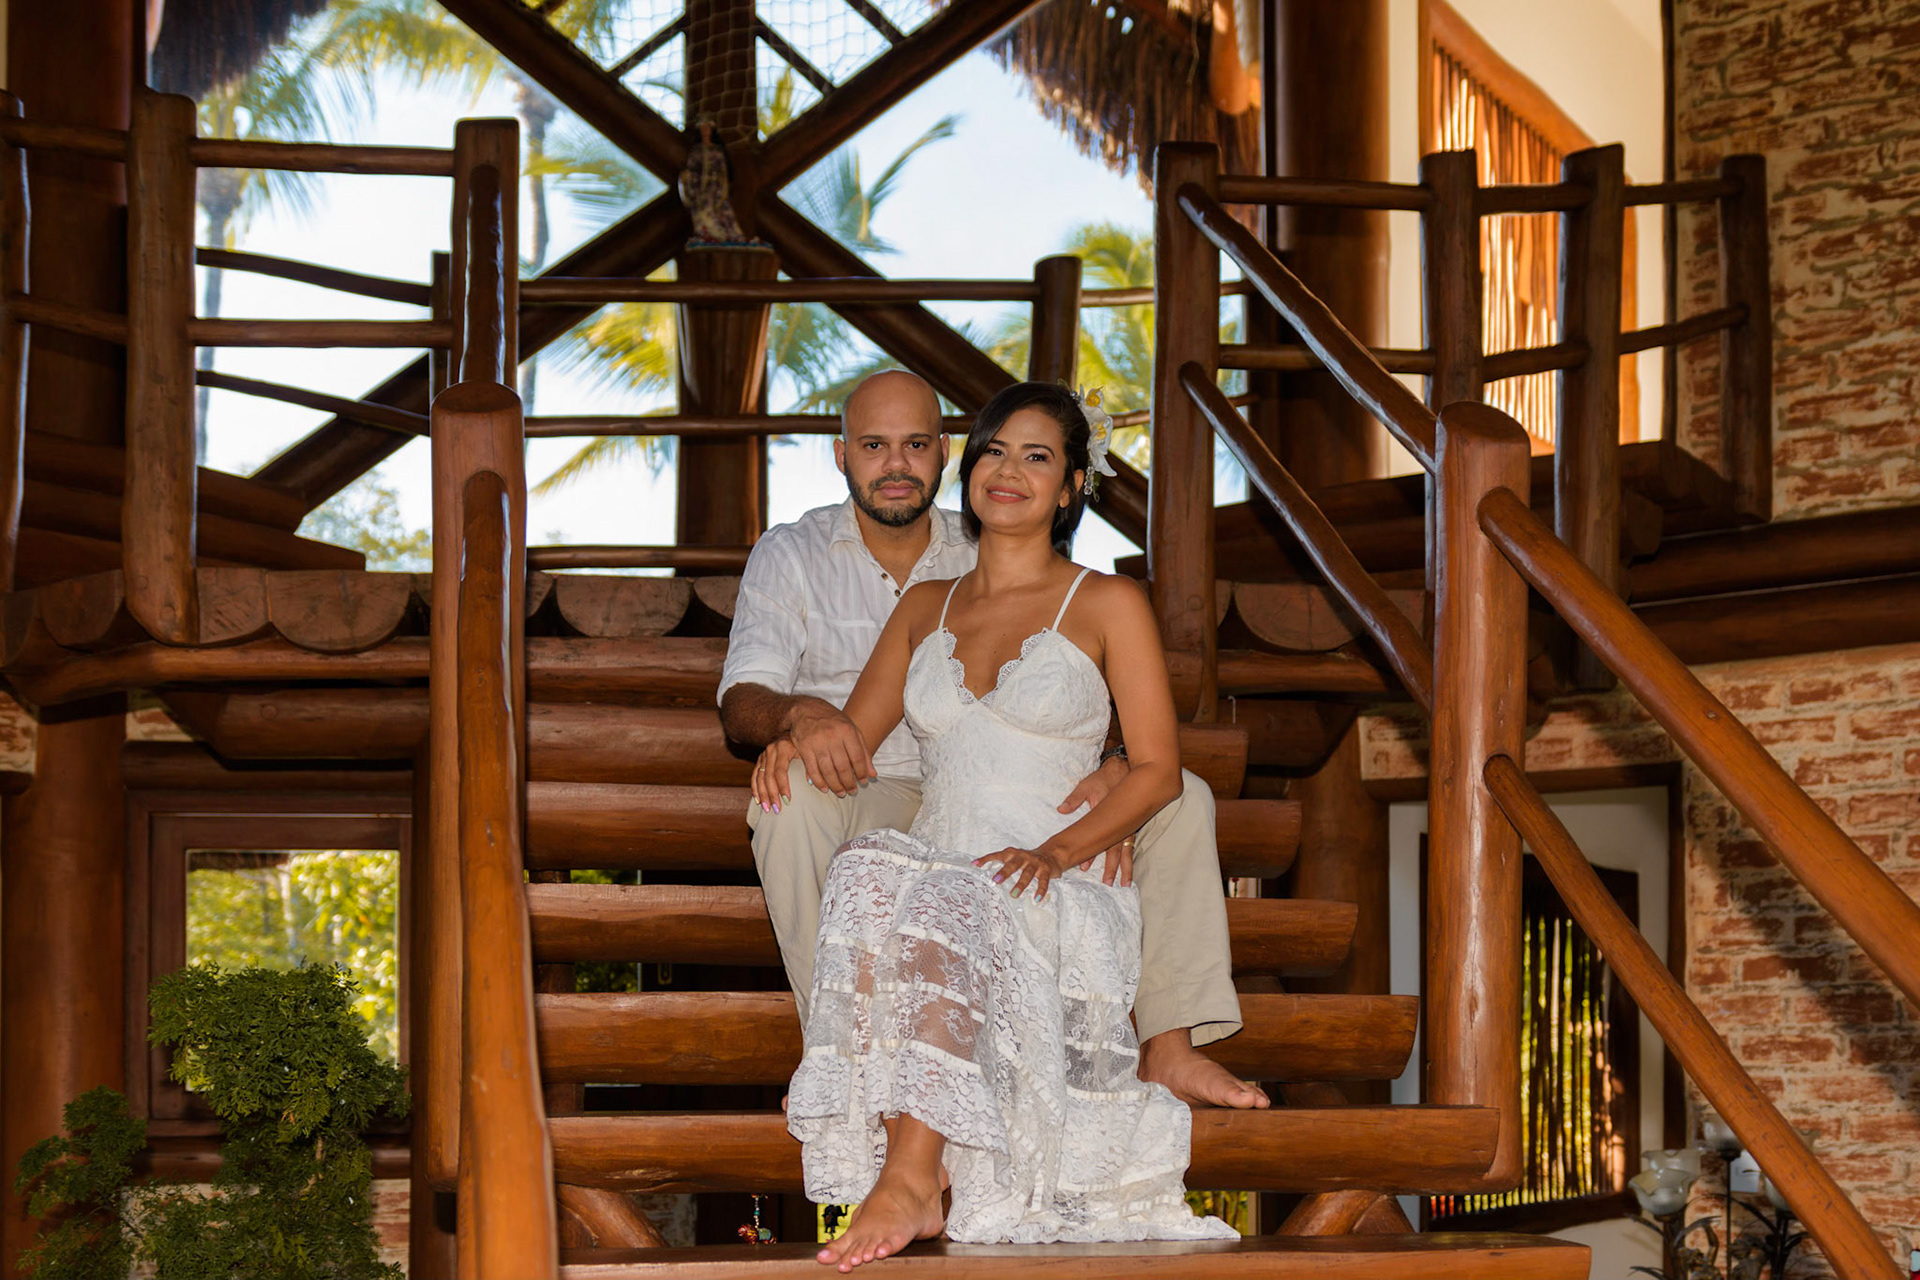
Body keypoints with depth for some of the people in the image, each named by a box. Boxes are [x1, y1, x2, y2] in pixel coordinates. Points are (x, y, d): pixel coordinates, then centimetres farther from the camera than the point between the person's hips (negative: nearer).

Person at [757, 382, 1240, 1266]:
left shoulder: (1109, 606, 9)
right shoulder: (925, 607, 23)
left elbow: (1158, 770, 3)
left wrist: (1058, 849, -14)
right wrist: (790, 743, -6)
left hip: (1054, 894, -3)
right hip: (937, 871, 3)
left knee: (950, 903, -38)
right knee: (869, 870, -34)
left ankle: (908, 1181, -45)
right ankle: (912, 1180, -41)